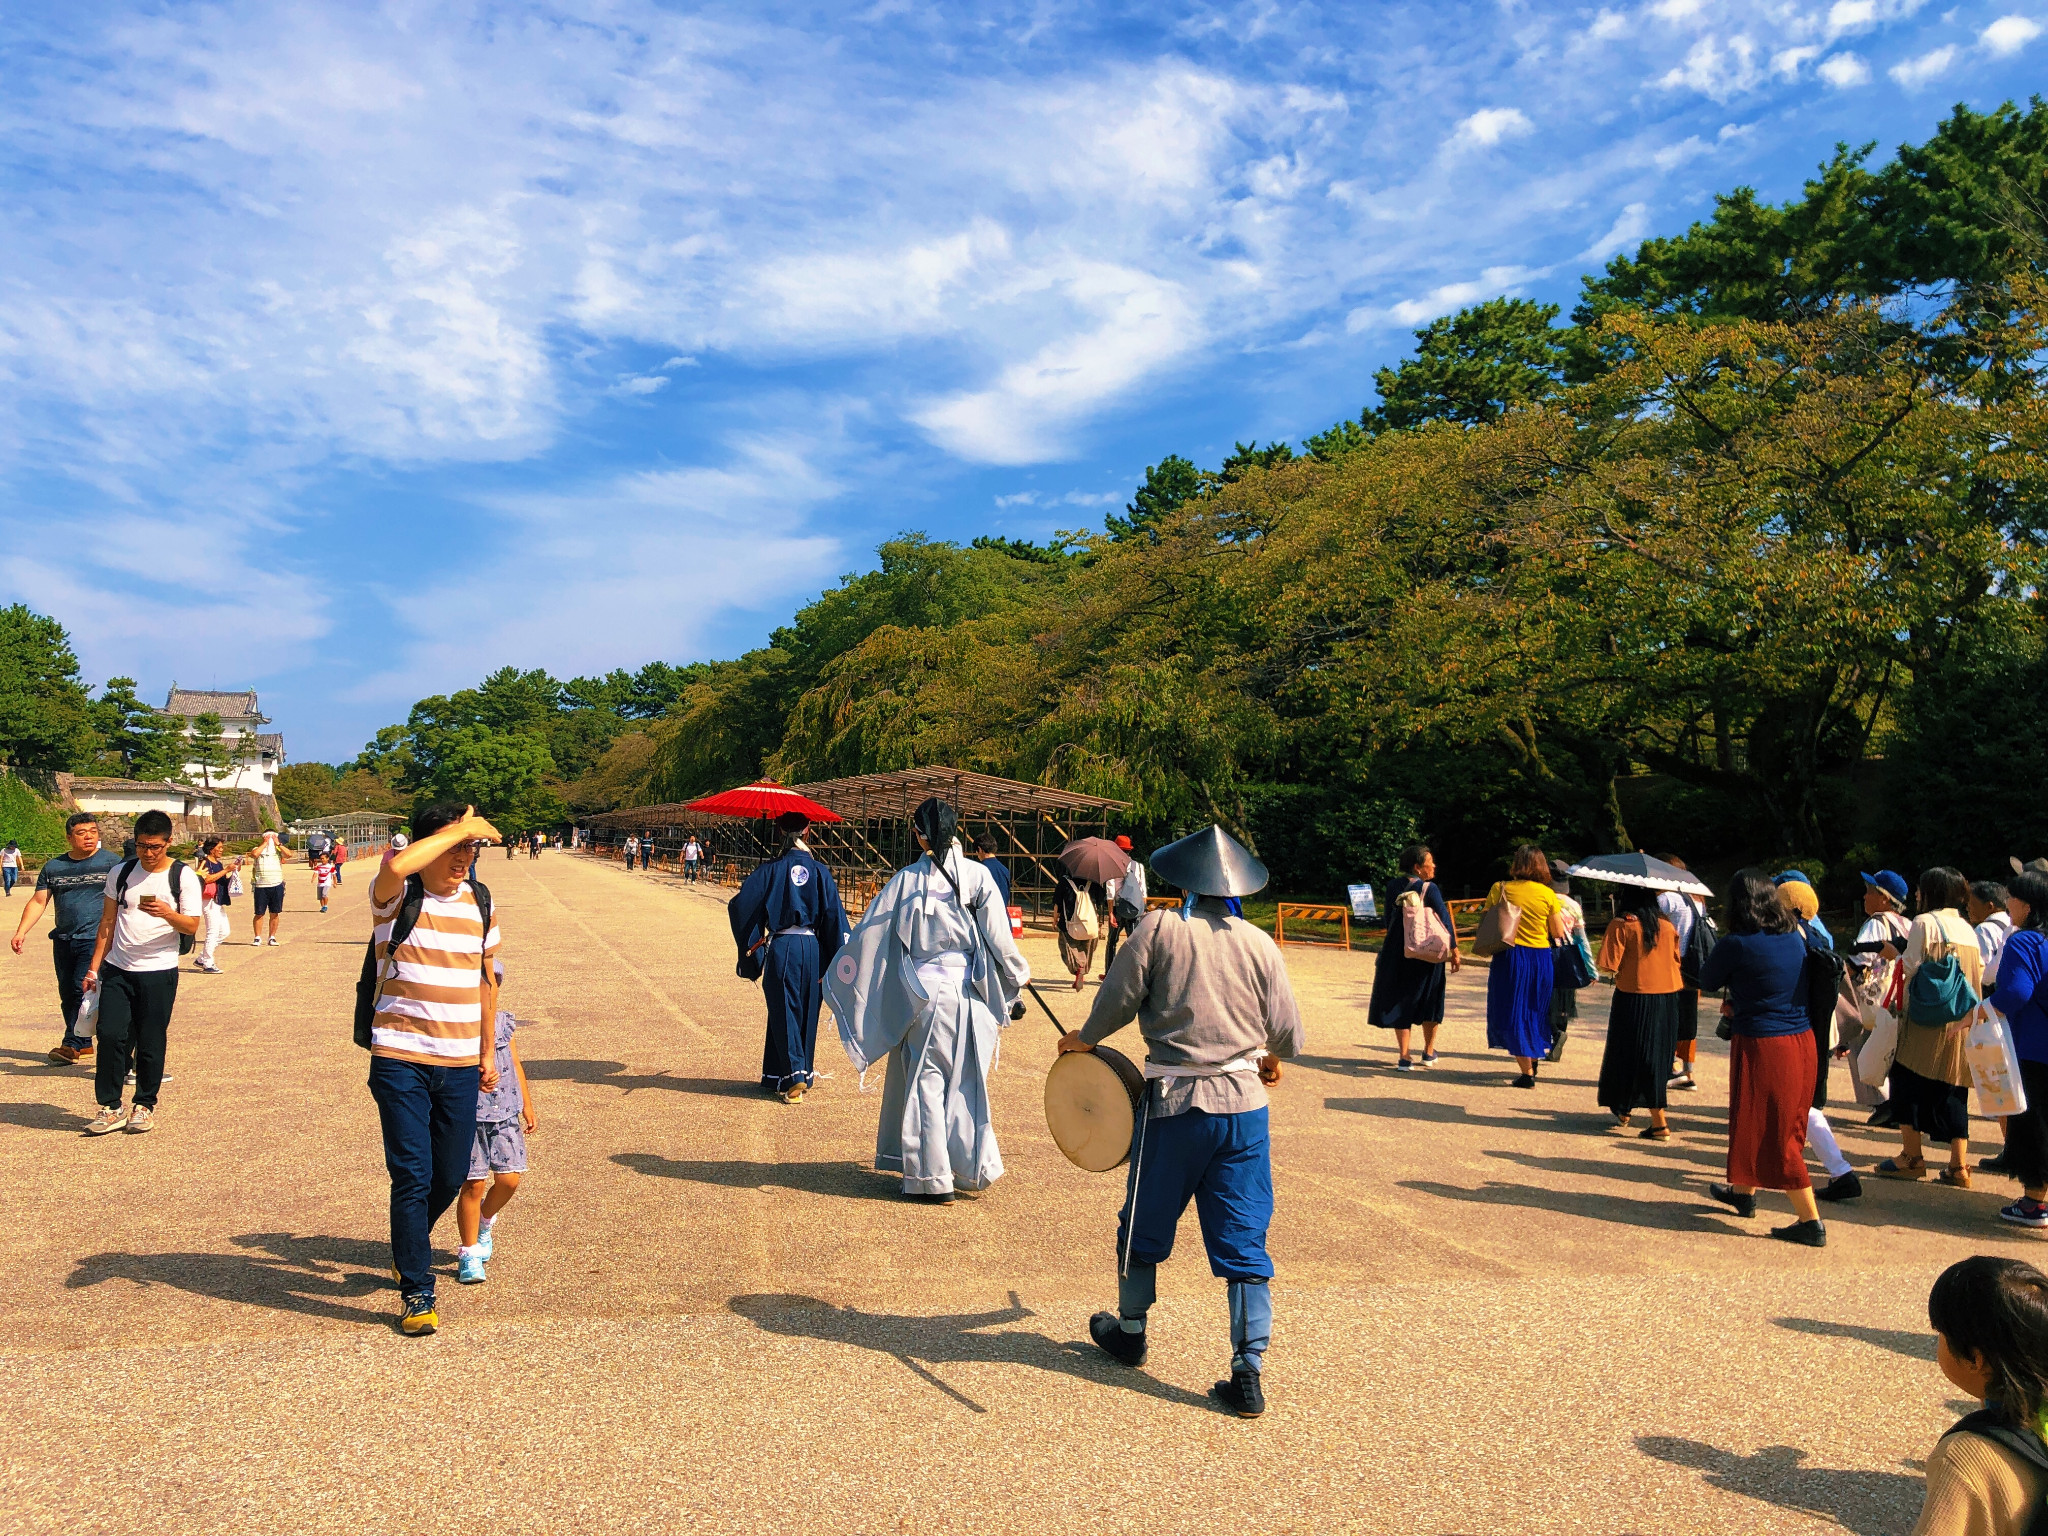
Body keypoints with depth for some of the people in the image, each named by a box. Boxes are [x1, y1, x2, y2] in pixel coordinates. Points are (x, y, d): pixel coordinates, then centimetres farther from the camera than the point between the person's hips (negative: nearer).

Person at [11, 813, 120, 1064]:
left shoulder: (111, 862, 0)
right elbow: (38, 902, 12)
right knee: (67, 995, 8)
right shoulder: (53, 867, 11)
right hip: (63, 940, 5)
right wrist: (21, 932, 0)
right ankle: (84, 1047, 16)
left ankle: (72, 1045, -5)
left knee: (83, 991, -13)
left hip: (95, 940, -5)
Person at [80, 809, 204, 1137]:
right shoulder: (120, 873, 8)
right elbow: (107, 922, 13)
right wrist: (94, 967, 10)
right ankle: (110, 1108, 4)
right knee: (110, 1034, -6)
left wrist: (168, 913, -27)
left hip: (159, 971, -3)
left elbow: (192, 926, -6)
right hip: (117, 969, 3)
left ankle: (145, 1105, 17)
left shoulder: (183, 876, -2)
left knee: (151, 1042, 2)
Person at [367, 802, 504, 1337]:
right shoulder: (396, 897, -8)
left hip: (461, 1064, 5)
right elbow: (396, 866, -36)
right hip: (401, 1060, -5)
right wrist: (459, 827, -25)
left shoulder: (479, 901, 7)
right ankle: (416, 1292, 11)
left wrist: (487, 1052, 17)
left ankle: (408, 1247, 42)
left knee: (451, 1176, 13)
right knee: (412, 1176, -4)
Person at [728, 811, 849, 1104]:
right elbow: (834, 915, -1)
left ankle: (793, 1075, -9)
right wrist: (837, 960, 4)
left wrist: (750, 946, 3)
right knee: (806, 1013, 14)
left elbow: (740, 905, -9)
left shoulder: (771, 870, -5)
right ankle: (805, 1074, 22)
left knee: (784, 1013, 3)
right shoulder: (820, 872, 1)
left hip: (781, 948, -3)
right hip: (812, 948, 3)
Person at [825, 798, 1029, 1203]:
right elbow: (997, 935, -1)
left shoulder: (906, 880, -4)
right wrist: (1018, 974, 15)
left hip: (923, 994, -1)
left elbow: (868, 933, 1)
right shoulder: (978, 876, -4)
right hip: (970, 993, 1)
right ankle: (972, 1165, 23)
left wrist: (834, 976, 13)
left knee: (925, 1082, 7)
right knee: (966, 1080, 15)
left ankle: (932, 1178, 9)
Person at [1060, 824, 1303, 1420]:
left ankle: (1129, 1332, 37)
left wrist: (1084, 1038, 15)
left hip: (1174, 1102, -2)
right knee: (1244, 1241, 6)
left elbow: (1117, 1000, -5)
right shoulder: (1259, 944, 1)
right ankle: (1249, 1375, 5)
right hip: (1244, 1103, 2)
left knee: (1145, 1225, 18)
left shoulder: (1158, 928, -6)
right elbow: (1288, 1035, 4)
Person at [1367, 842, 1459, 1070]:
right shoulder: (1429, 888, -11)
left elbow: (1389, 921, 7)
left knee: (1401, 1002, 7)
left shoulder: (1393, 888, 1)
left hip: (1397, 954, 2)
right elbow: (1445, 921, -13)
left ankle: (1405, 1057, 1)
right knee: (1429, 1001, 16)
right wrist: (1454, 951, -8)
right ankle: (1429, 1053, 25)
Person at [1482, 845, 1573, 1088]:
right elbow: (1559, 934, 2)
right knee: (1535, 1012, 21)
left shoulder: (1500, 889, -6)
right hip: (1540, 958, 2)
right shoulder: (1548, 894, -3)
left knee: (1513, 1014, 5)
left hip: (1509, 956, -2)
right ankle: (1533, 1060, 35)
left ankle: (1527, 1072, 3)